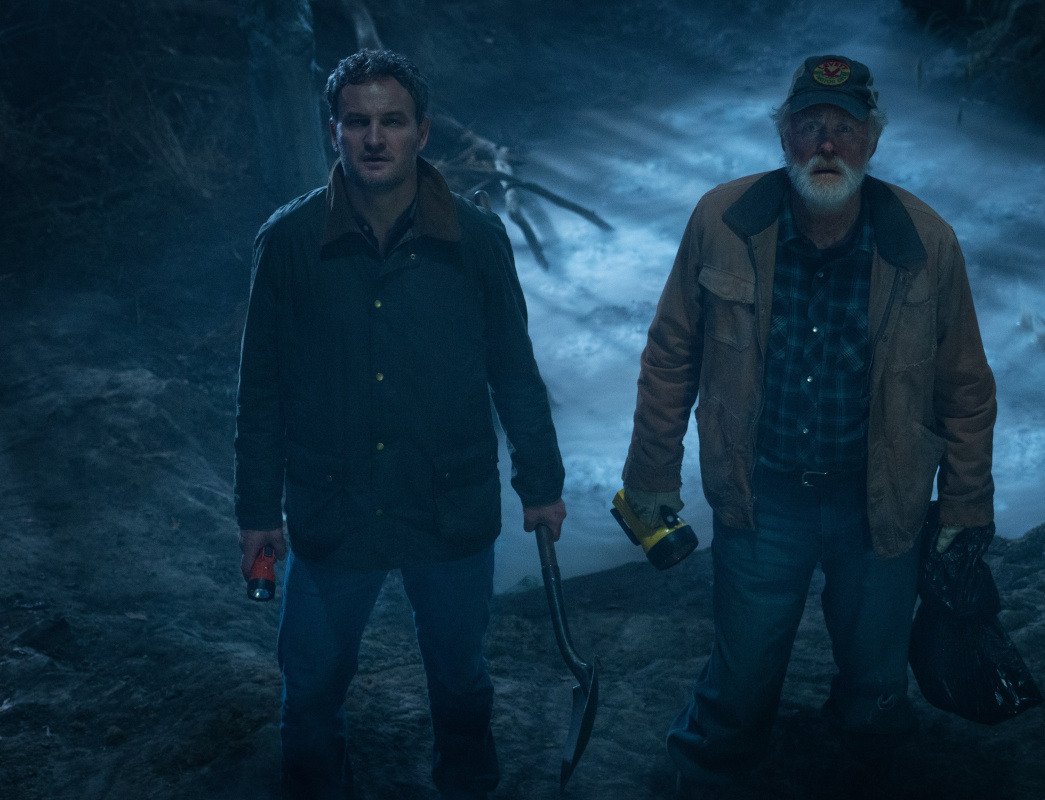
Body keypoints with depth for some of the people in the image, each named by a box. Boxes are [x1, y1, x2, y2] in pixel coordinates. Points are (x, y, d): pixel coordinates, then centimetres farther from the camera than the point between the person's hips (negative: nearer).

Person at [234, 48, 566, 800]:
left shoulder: (477, 238, -9)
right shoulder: (289, 241, -9)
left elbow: (514, 370, 1)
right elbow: (263, 386, -1)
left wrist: (541, 482, 5)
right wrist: (258, 507, 2)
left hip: (453, 509, 1)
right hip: (329, 512, 0)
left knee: (459, 675, 21)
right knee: (312, 686, 15)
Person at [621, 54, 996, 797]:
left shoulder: (926, 243, -14)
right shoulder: (722, 222, -15)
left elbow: (964, 391, -3)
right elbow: (671, 356, -4)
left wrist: (964, 514, 1)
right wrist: (653, 475, 1)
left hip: (880, 504, 1)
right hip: (760, 494, -1)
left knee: (876, 676, 22)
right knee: (742, 677, 16)